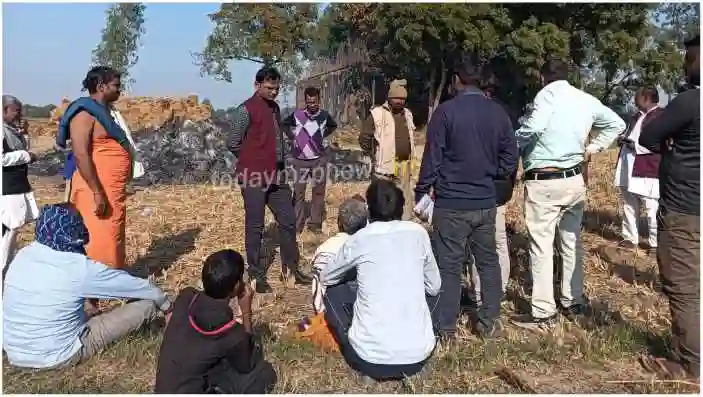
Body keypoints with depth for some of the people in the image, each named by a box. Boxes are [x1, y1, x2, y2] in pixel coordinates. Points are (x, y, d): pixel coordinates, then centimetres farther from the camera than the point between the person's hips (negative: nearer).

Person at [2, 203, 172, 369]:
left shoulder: (23, 255, -3)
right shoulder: (81, 269, -21)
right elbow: (137, 286, -7)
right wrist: (166, 304, 9)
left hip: (13, 354, 7)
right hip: (57, 356, -6)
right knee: (147, 305, -2)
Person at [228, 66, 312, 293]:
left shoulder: (274, 107, 13)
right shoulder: (246, 110, -10)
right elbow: (234, 144, -9)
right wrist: (252, 161, 2)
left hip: (276, 176, 8)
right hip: (254, 177, -8)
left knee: (288, 222, 10)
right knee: (255, 227, 2)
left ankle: (290, 269, 23)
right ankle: (256, 275, 14)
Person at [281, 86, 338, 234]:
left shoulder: (324, 115, -3)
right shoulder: (297, 114, -8)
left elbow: (333, 126, 19)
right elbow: (284, 124, 11)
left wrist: (323, 136, 6)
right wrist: (293, 137, 3)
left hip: (319, 159, 2)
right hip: (300, 160, -2)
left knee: (319, 192, 7)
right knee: (298, 193, 3)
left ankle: (315, 223, 18)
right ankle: (296, 225, 12)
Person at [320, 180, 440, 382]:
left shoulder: (359, 240, -2)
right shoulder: (418, 233, 3)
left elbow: (325, 278, 16)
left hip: (371, 359, -2)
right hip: (419, 356, 2)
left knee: (334, 293, 21)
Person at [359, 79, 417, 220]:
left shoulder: (407, 114, 12)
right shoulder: (377, 113, -9)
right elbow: (364, 138, -6)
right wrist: (374, 157, -3)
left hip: (405, 166, 6)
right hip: (385, 167, -6)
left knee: (405, 202, 13)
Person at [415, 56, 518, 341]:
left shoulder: (446, 111, -9)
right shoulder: (498, 112, 3)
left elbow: (432, 158, -9)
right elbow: (510, 159, 6)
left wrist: (421, 192, 1)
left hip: (451, 203, -4)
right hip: (486, 203, 4)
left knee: (449, 266, 3)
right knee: (488, 261, 17)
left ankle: (446, 329, 11)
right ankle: (488, 323, 27)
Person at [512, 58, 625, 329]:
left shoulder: (547, 94, -12)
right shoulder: (587, 100, 9)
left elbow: (534, 127, -29)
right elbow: (617, 124, 19)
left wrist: (515, 143, -11)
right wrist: (593, 148, 18)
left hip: (544, 182, -7)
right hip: (574, 179, 7)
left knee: (541, 246, -1)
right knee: (572, 243, 16)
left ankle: (543, 313, 5)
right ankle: (574, 303, 28)